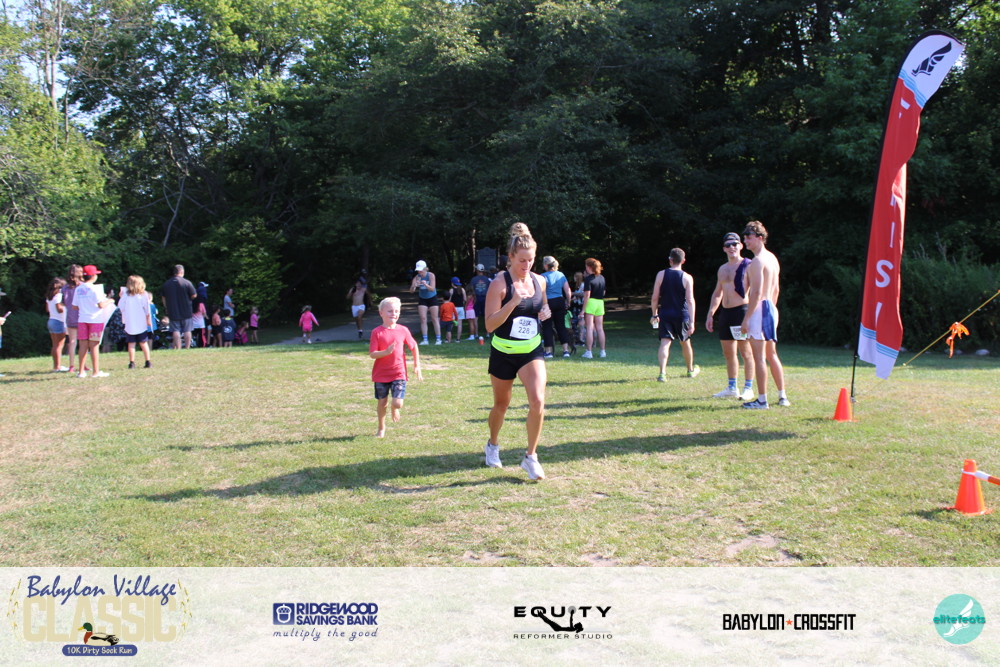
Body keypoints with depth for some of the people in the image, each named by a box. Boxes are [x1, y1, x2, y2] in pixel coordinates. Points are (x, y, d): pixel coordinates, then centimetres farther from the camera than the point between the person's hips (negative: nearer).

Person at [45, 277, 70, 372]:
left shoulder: (49, 296, 12)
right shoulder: (58, 295, -14)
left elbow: (47, 309, 17)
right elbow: (59, 309, -19)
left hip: (51, 320, 9)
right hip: (59, 321, -9)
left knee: (55, 345, 12)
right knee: (59, 345, -5)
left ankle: (55, 366, 15)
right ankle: (58, 366, -5)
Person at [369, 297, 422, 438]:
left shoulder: (403, 330, -1)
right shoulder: (377, 332, -7)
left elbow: (414, 347, 12)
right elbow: (372, 354, -12)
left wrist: (417, 366, 11)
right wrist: (386, 352, -28)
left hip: (398, 374, 0)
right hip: (381, 374, 0)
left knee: (397, 403, -10)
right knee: (382, 403, 9)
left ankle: (394, 410, 28)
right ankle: (381, 429, 32)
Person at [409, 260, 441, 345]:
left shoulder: (431, 275, -17)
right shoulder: (417, 277, -11)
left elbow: (432, 289, -24)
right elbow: (411, 290, -16)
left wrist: (426, 284, -42)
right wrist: (414, 285, -38)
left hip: (432, 299, -2)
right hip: (422, 299, 2)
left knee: (434, 319, -2)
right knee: (423, 319, -6)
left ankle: (438, 339, 2)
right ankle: (425, 340, -3)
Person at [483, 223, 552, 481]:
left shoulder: (539, 281, 1)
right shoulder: (500, 283, -14)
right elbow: (490, 324, -19)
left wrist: (545, 313, -3)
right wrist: (512, 303, -31)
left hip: (532, 352, 3)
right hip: (503, 353, -3)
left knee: (537, 401, -17)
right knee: (501, 405, 14)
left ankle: (531, 457, -1)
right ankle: (493, 445, 43)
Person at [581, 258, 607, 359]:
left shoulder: (588, 279, -11)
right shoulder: (602, 278, 8)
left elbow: (587, 295, -16)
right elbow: (604, 292, 15)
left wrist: (583, 310, -14)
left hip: (591, 302, -6)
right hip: (600, 302, 6)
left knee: (589, 328, -2)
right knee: (600, 328, 10)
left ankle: (589, 352, -3)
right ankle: (602, 351, 12)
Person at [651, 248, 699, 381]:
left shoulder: (661, 274, -3)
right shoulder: (687, 278, -5)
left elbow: (655, 297, -3)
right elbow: (690, 301, -10)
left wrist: (655, 314, 9)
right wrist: (692, 321, -10)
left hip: (665, 314, 0)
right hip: (682, 315, 0)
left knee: (665, 343, -5)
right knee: (685, 342, 18)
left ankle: (662, 373, -21)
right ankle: (691, 370, 37)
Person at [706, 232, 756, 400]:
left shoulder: (748, 266, -6)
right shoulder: (722, 269, 17)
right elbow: (717, 293, 24)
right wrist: (710, 314, 17)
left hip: (742, 311, -7)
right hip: (725, 313, 7)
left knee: (746, 352, -2)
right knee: (728, 353, 10)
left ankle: (748, 388, 4)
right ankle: (732, 388, 19)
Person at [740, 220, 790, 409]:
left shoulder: (757, 261, -14)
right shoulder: (772, 258, 15)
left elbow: (757, 292, -20)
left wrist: (746, 319, -19)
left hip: (759, 309, -10)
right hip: (771, 309, 10)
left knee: (759, 357, -6)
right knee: (771, 354, 16)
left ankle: (762, 400, -4)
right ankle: (782, 396, 20)